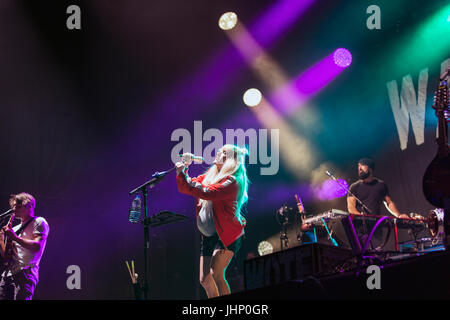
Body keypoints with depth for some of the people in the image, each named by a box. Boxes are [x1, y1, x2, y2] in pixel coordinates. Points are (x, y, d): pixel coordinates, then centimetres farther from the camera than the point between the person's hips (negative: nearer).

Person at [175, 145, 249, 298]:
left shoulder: (232, 181, -12)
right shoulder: (209, 175, 13)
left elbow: (207, 192, -24)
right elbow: (184, 188, 14)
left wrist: (183, 174, -22)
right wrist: (182, 171, -3)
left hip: (226, 235, -8)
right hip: (208, 236, 8)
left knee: (215, 273, -22)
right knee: (205, 279, 6)